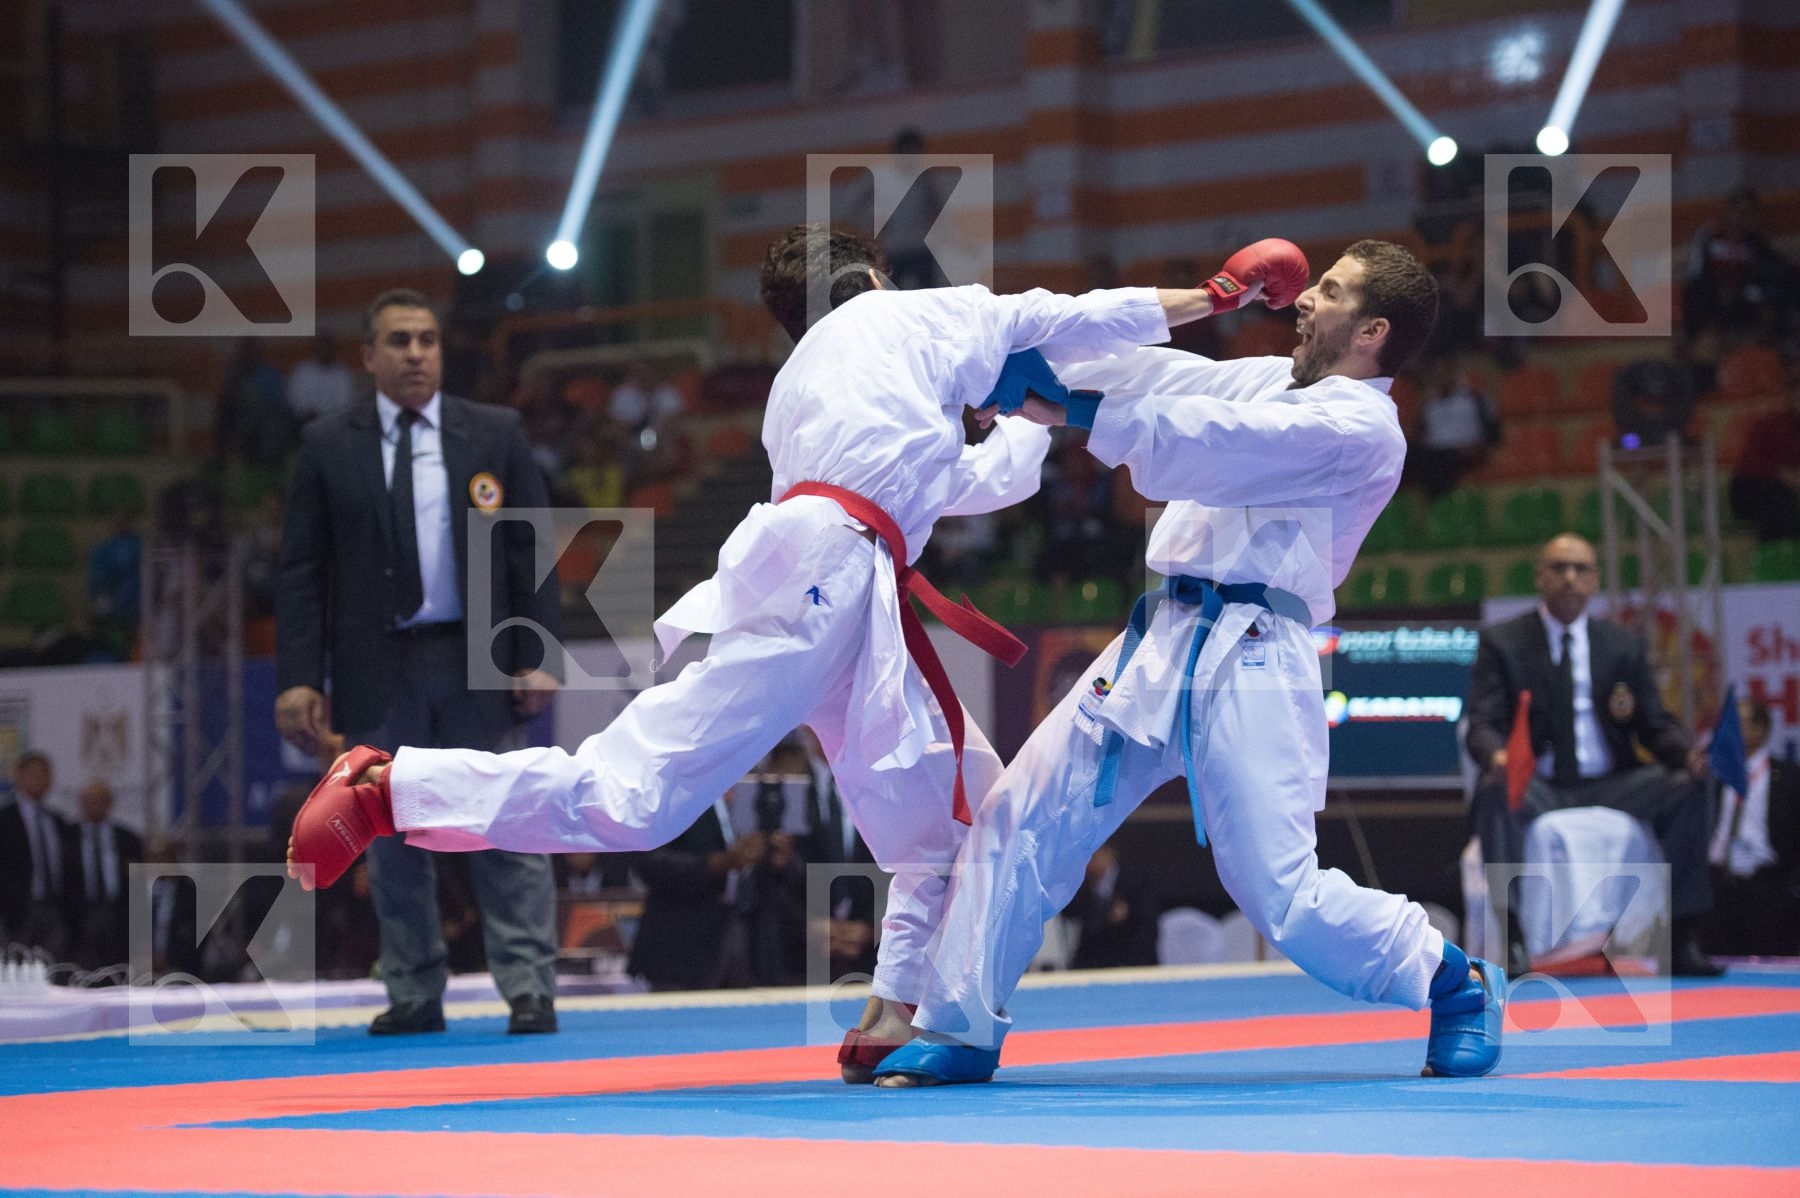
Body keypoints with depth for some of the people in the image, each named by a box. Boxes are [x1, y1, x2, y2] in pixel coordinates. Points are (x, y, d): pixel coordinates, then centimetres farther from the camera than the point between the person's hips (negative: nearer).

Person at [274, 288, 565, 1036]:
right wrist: (299, 677, -5)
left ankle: (528, 990, 1)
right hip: (379, 669, 1)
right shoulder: (328, 446, 5)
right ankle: (414, 994, 13)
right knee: (393, 841, 5)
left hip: (476, 663, -1)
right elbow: (302, 572, 3)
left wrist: (536, 658, -5)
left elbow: (530, 552, 4)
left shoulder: (494, 435, 7)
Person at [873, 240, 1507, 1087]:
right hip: (1162, 640, 8)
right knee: (1021, 817, 2)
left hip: (1250, 662, -8)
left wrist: (1070, 411, -21)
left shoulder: (1361, 427, -9)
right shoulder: (1271, 381, 18)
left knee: (1282, 897, -8)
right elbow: (1160, 375, 12)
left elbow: (1215, 442, -19)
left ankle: (1460, 985, 15)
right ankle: (959, 1030, 10)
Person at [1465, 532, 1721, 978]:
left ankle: (1681, 940, -22)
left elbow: (1655, 724, 9)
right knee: (1496, 792, -37)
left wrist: (1689, 754, -16)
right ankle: (1513, 938, -37)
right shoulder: (1500, 641, 6)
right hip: (1534, 787, -2)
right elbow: (1483, 723, -4)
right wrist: (1495, 756, -30)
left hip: (1608, 789, 3)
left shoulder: (1624, 645, 14)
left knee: (1687, 786, -23)